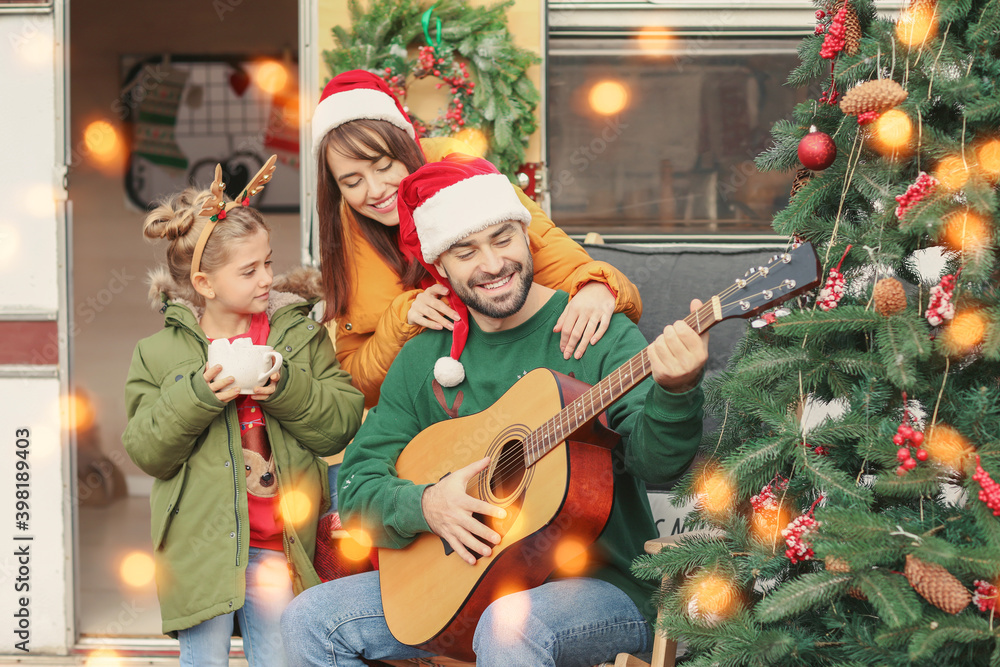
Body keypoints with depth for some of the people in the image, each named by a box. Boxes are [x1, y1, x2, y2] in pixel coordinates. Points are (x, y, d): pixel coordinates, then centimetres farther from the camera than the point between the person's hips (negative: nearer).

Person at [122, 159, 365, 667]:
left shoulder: (300, 335, 5)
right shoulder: (160, 353, 3)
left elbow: (341, 425, -1)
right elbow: (146, 451, -1)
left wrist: (284, 387, -17)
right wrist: (197, 396, -16)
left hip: (277, 548, 1)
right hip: (200, 545, -1)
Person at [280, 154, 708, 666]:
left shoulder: (599, 336, -7)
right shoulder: (424, 359, 8)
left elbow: (655, 460, -22)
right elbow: (358, 486, 7)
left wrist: (675, 392, -44)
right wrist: (425, 504, -14)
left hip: (600, 586, -5)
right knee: (309, 620, -7)